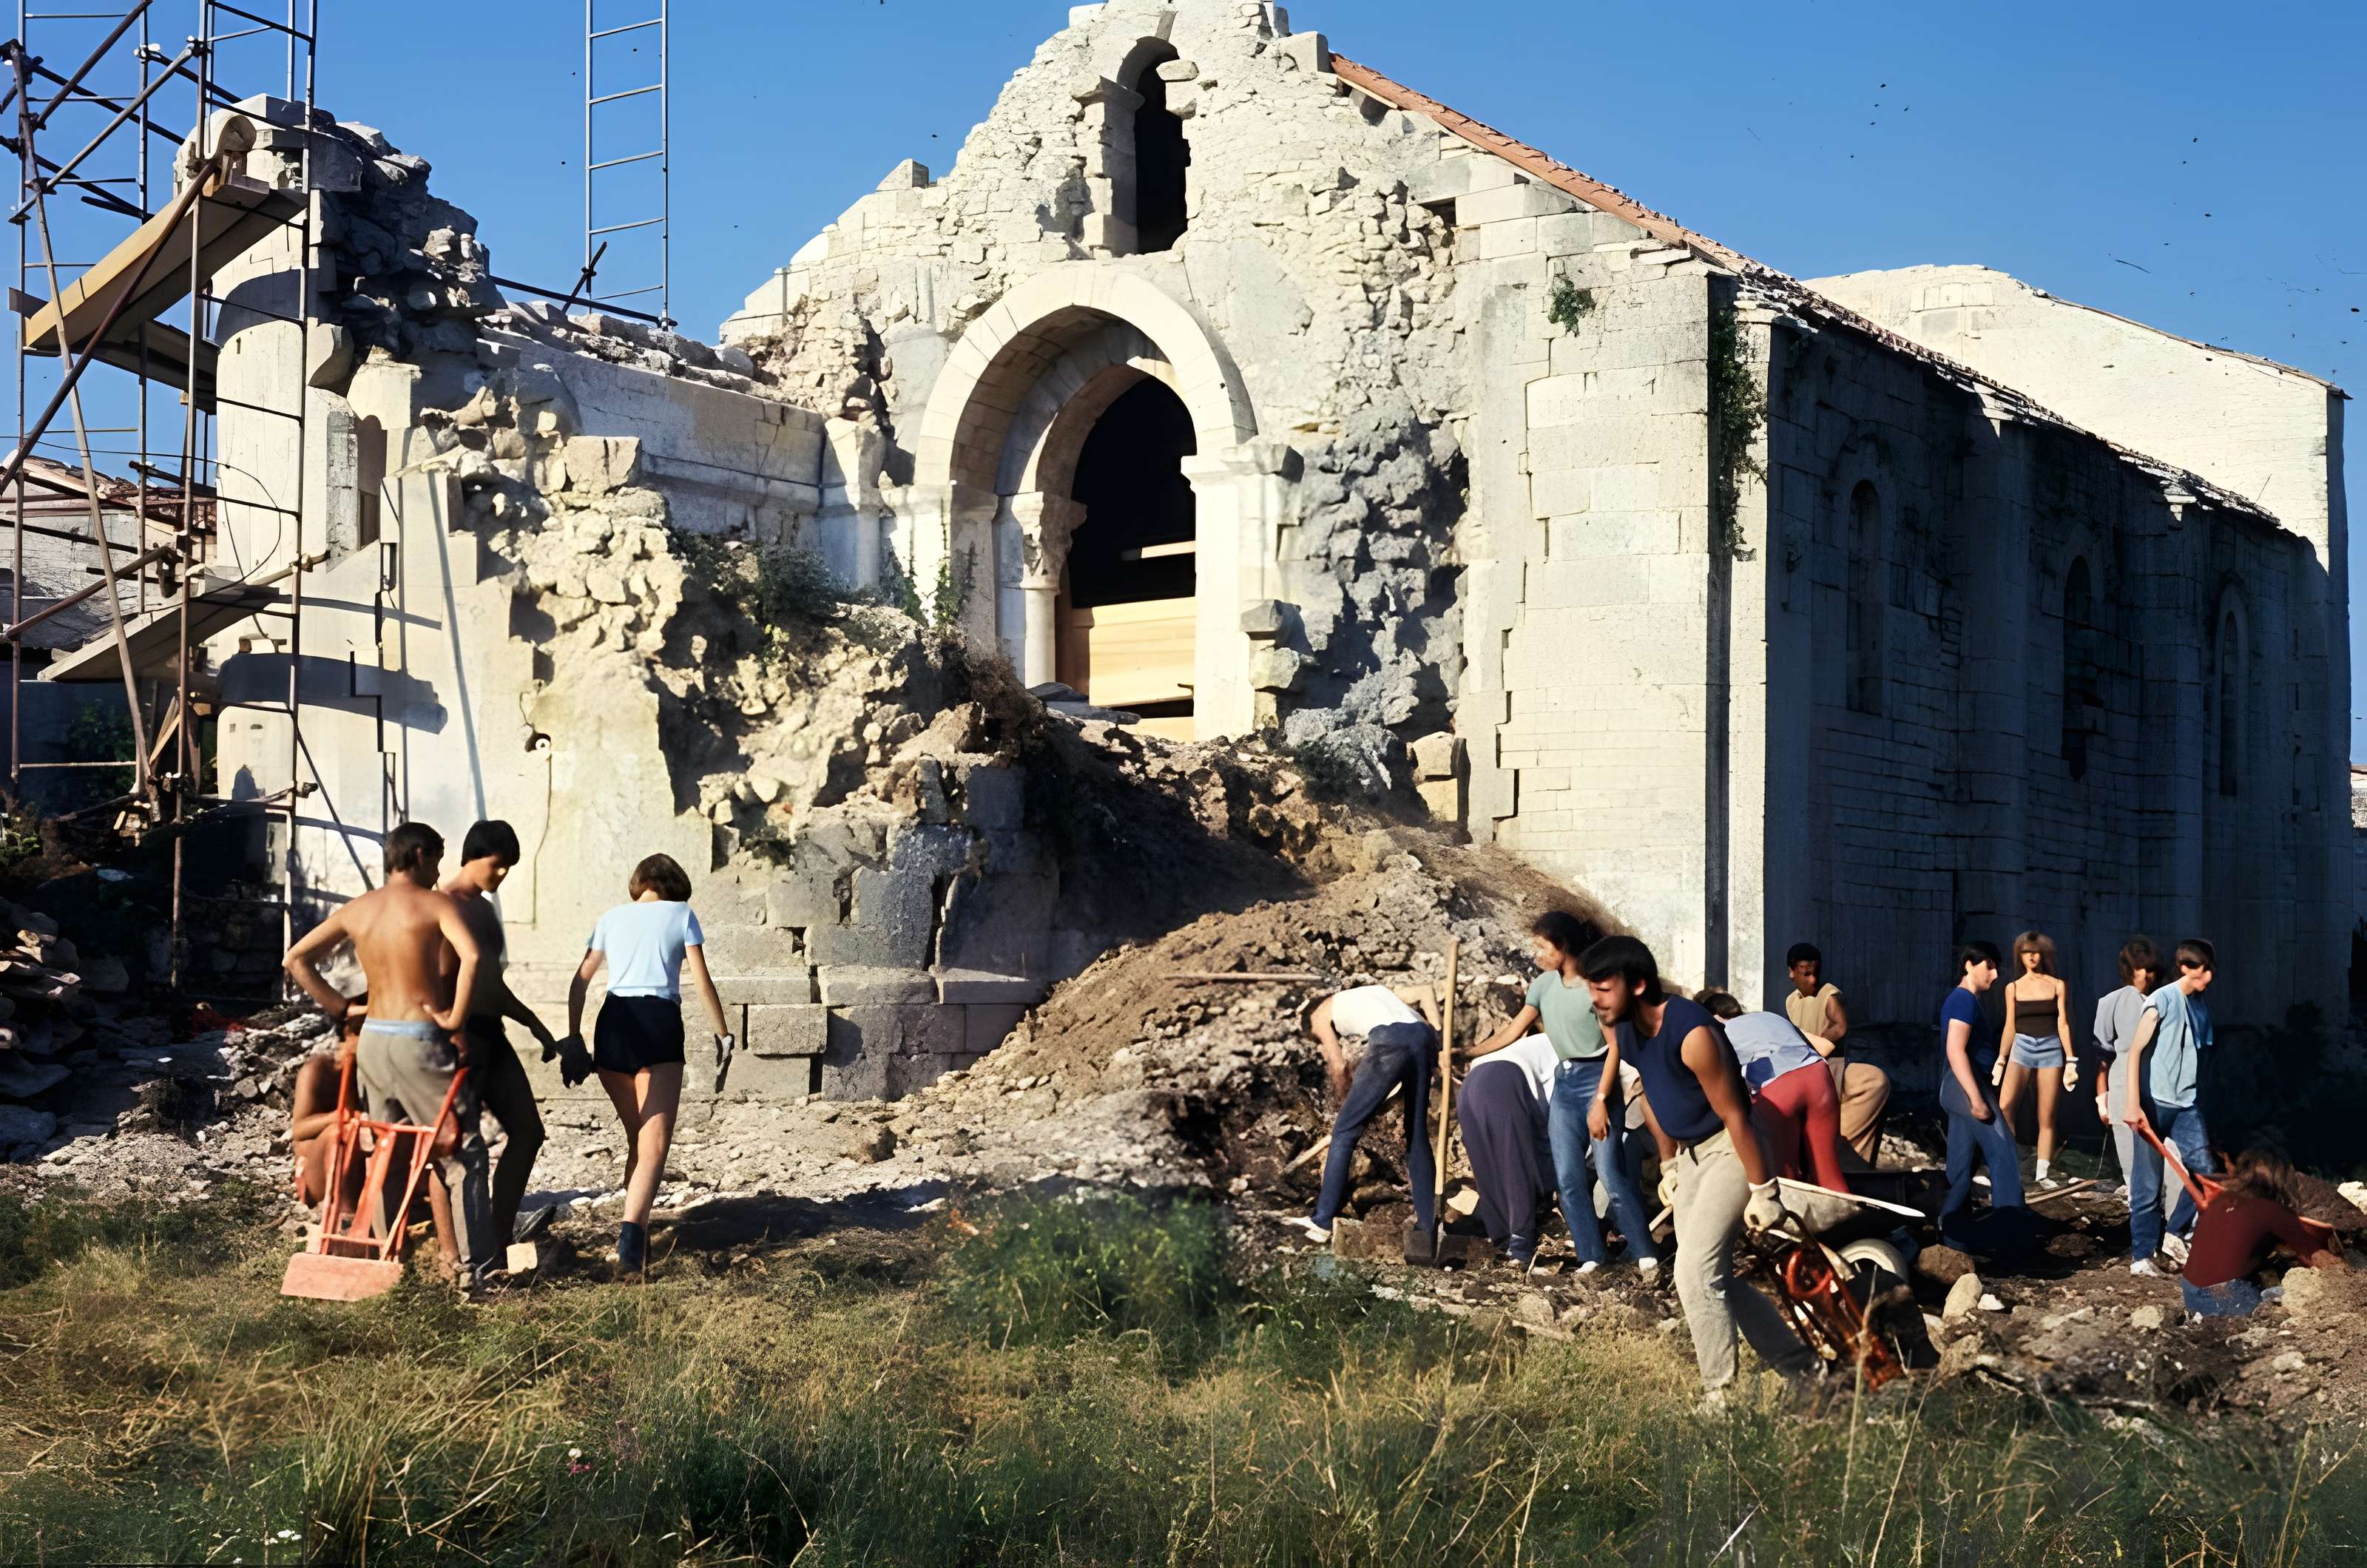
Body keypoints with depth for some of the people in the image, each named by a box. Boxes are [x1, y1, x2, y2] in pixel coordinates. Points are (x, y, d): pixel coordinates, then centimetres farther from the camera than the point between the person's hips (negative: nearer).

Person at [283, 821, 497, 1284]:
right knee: (462, 1154, -1)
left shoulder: (357, 910, 10)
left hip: (372, 1040, 6)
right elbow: (470, 955, -26)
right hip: (421, 1041, -6)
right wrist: (456, 1019, -16)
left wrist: (340, 1008, 13)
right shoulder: (435, 904, -7)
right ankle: (482, 1266, -2)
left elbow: (297, 959, 14)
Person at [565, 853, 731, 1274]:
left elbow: (580, 981, 15)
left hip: (613, 1022, 4)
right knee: (654, 1144, -12)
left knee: (636, 1137, 19)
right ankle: (632, 1228, -33)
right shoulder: (681, 913, 12)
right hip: (659, 1022, -4)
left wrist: (574, 1035, 21)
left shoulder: (612, 917, 20)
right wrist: (723, 1034, 14)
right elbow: (701, 980, 6)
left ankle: (637, 1234, 21)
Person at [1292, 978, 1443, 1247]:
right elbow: (1425, 992, 24)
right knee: (1418, 1135, 17)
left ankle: (1323, 1223, 4)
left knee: (1345, 1131, 4)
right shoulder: (1372, 992, 39)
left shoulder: (1321, 1014, 25)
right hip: (1423, 1037, 6)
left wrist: (1346, 1102, 30)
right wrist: (1439, 1040, 19)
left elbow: (1339, 1066, 15)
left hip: (1389, 1043, -6)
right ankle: (1428, 1224, 16)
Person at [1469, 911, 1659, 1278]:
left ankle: (1645, 1254, -4)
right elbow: (1515, 1030, 12)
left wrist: (1600, 1100, -18)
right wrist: (1467, 1054, 7)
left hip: (1596, 1078, -7)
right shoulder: (1544, 984, 7)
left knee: (1610, 1172, -12)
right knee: (1568, 1178, 3)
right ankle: (1590, 1258, 8)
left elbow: (1615, 1046, -14)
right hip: (1564, 1082, 7)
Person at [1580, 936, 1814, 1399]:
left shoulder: (1692, 1034, -28)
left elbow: (1734, 1116, -24)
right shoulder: (1622, 1029, -2)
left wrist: (1763, 1191, -19)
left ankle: (1722, 1398, -8)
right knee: (1714, 1279, 12)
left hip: (1730, 1150, -9)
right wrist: (1669, 1165, 19)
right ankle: (1802, 1368, 26)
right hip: (1689, 1154, 9)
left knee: (1695, 1273, -17)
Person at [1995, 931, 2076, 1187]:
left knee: (2047, 1117, 0)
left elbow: (2063, 1024, 4)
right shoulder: (2013, 988, 10)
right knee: (2004, 1106, -19)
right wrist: (2001, 1059, 10)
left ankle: (2042, 1173, 5)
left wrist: (2070, 1060, 0)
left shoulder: (2057, 986, 6)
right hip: (2022, 1047, 0)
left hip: (2051, 1048, 0)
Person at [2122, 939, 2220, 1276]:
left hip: (2185, 1105, 6)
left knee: (2206, 1170, -5)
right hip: (2154, 1104, -6)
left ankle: (2174, 1235, 12)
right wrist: (2132, 1104, -20)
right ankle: (2141, 1257, 6)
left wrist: (2199, 1107, 20)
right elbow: (2135, 1051, -13)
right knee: (2147, 1185, -2)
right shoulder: (2162, 1000, -9)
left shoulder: (2201, 1007, 12)